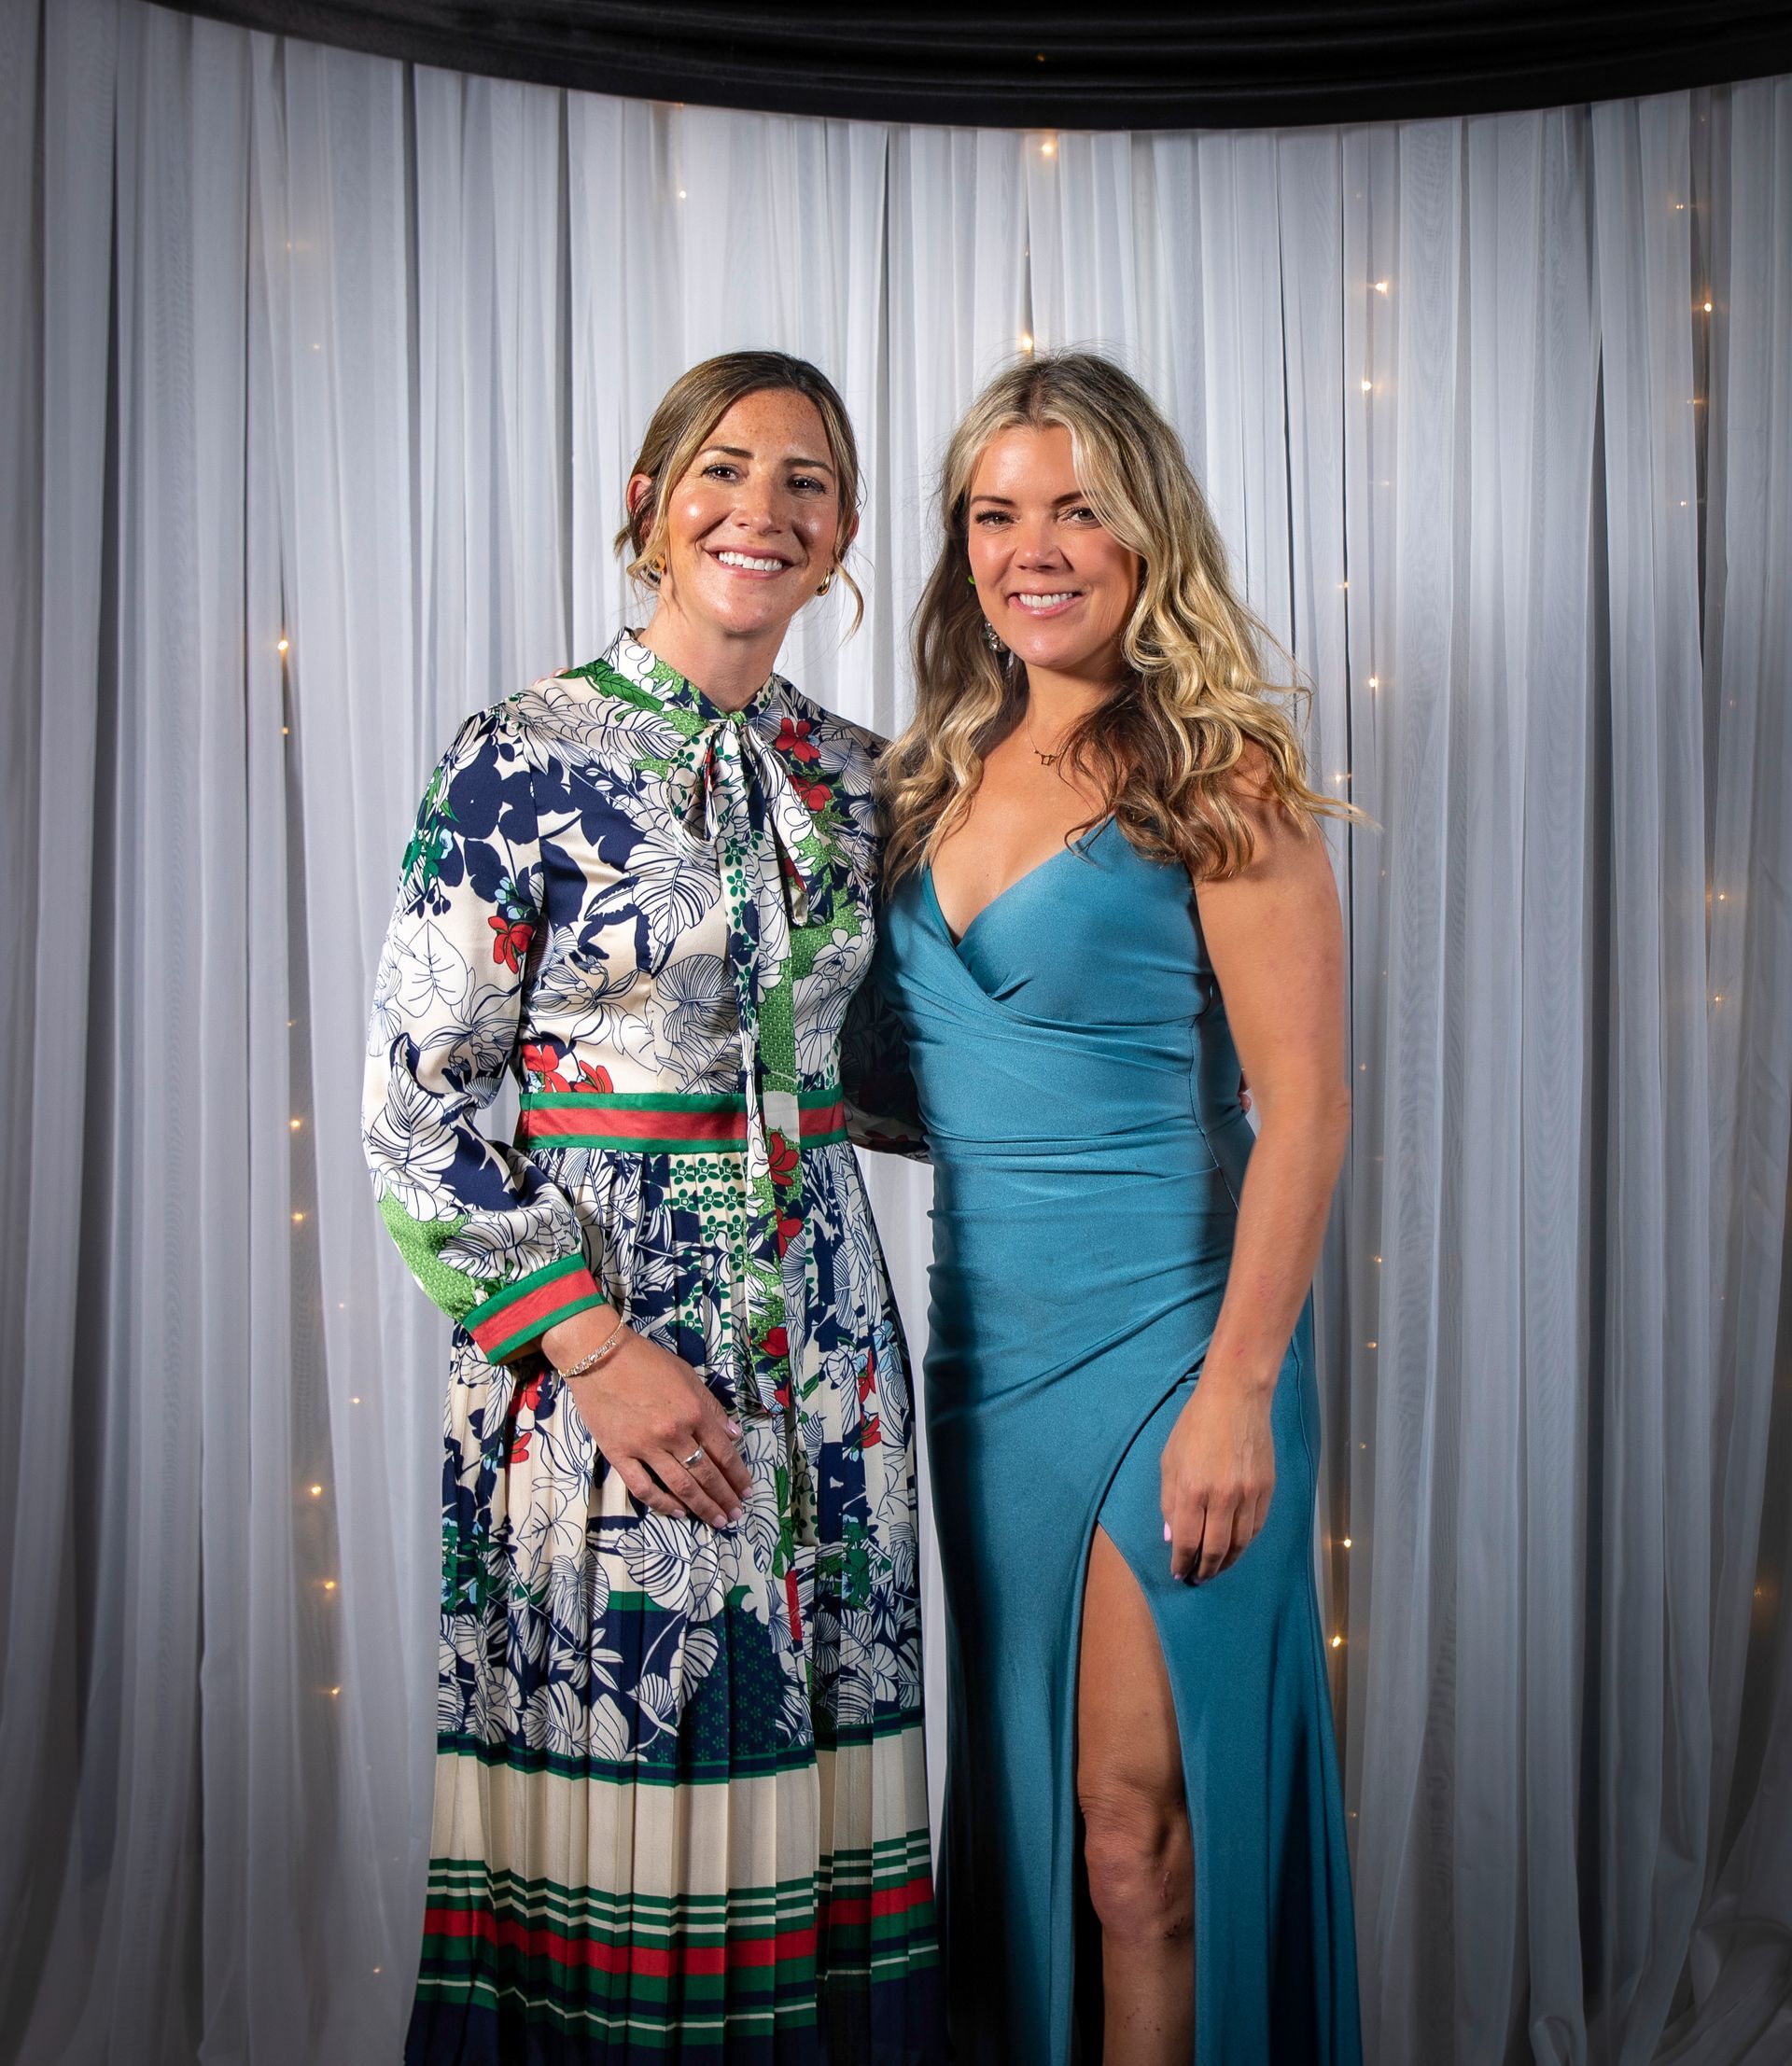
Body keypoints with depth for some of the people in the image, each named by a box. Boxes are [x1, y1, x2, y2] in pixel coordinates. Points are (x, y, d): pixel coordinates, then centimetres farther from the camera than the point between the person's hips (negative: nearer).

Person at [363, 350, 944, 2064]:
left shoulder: (847, 774, 9)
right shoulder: (519, 763, -7)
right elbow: (414, 1112, -9)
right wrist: (596, 1346, -15)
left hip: (818, 1340, 5)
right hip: (594, 1338, -5)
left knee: (803, 1770, 11)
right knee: (612, 1778, 4)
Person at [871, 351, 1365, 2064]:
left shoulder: (1216, 780, -9)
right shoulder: (941, 779, 9)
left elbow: (1304, 1106, -13)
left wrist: (1237, 1389, -18)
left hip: (1160, 1335, -6)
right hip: (981, 1340, 6)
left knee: (1136, 1842, 2)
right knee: (1010, 1803, 17)